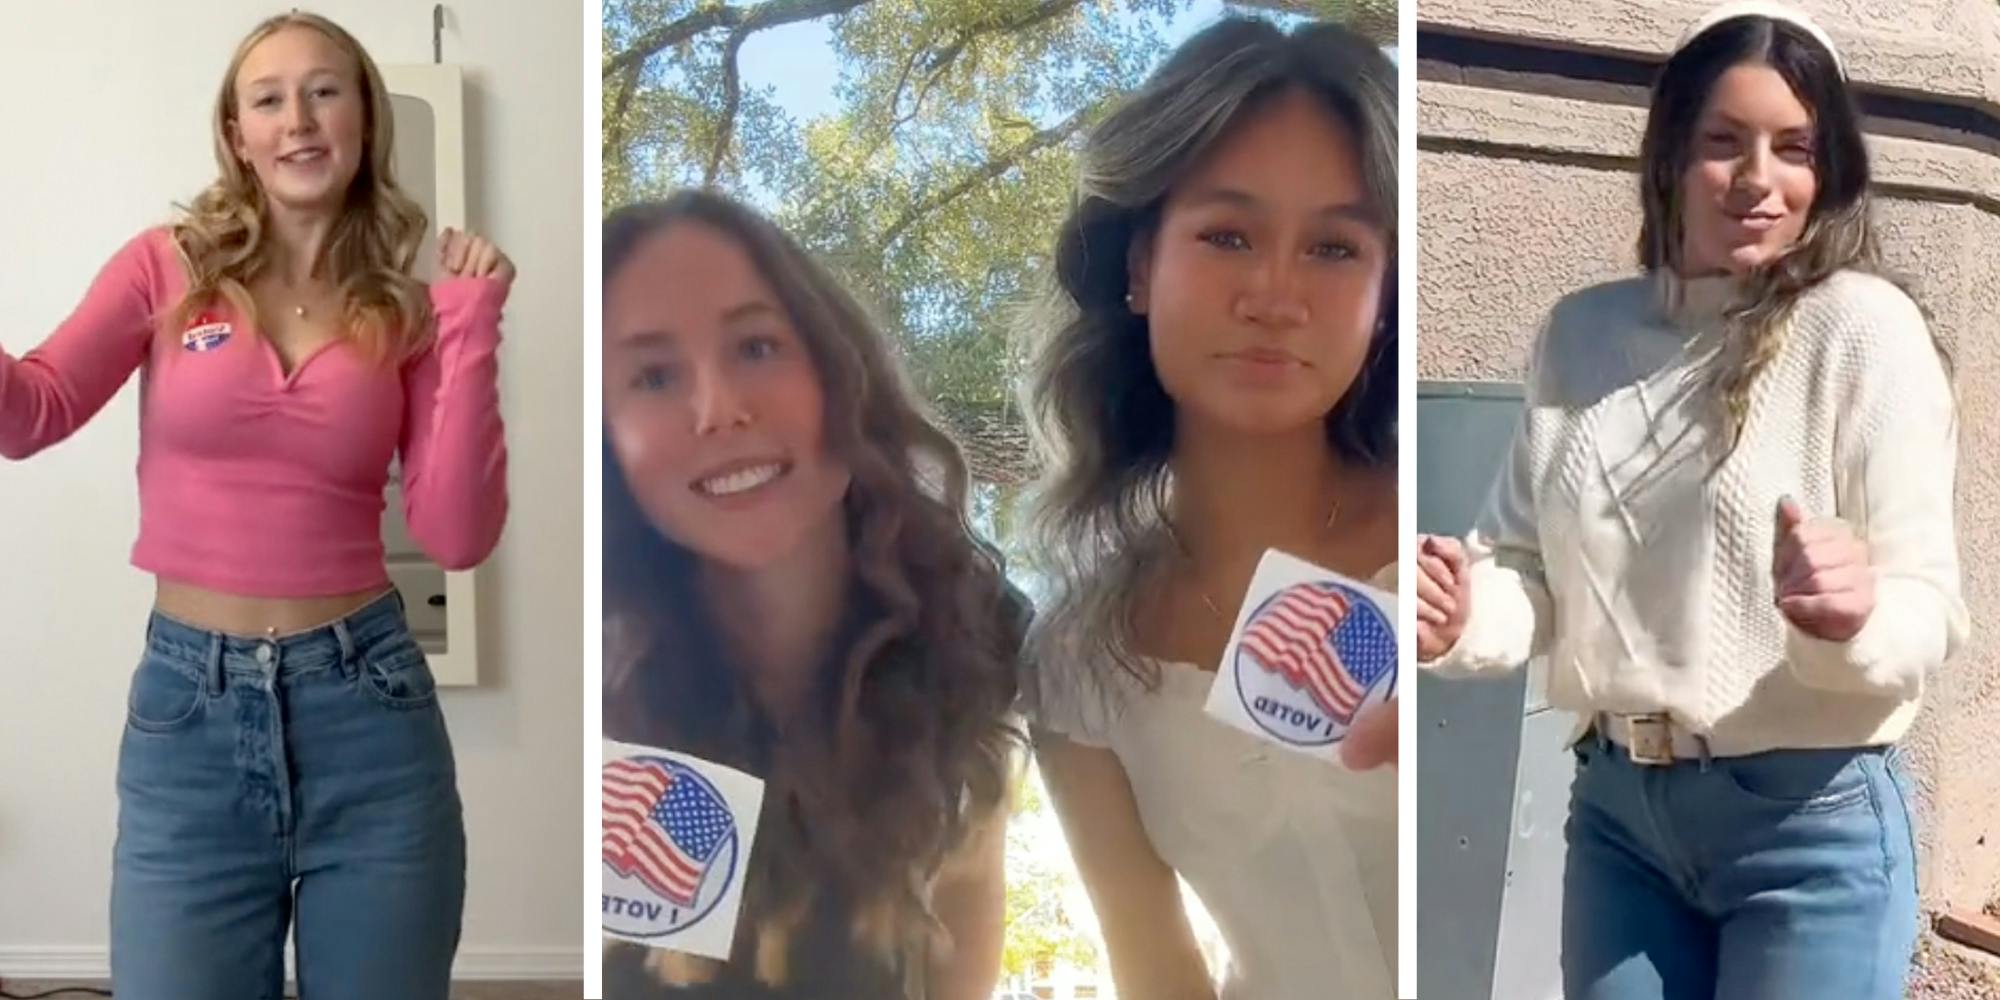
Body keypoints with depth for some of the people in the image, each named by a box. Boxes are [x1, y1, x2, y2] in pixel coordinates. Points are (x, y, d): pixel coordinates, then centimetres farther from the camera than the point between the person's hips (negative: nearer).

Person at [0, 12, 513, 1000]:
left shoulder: (407, 314, 3)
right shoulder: (166, 266, 3)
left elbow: (457, 536, -7)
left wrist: (470, 328, -10)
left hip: (366, 704, 1)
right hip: (188, 706, 0)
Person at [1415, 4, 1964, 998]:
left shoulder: (1865, 328, -10)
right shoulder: (1579, 332, 3)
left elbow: (1930, 610, -11)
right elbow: (1529, 569, 7)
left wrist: (1854, 616, -33)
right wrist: (1463, 614, -14)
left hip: (1811, 824, -4)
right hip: (1615, 809, 4)